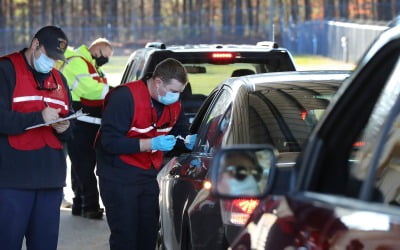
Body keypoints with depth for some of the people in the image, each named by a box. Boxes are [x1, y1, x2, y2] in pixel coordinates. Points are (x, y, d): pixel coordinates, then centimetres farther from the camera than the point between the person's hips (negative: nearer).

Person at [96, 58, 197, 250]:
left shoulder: (173, 103, 4)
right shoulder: (125, 97, -19)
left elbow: (180, 130, 22)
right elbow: (109, 141, -23)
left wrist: (187, 141, -3)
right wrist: (151, 144, -27)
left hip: (148, 176, 7)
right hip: (119, 178, -7)